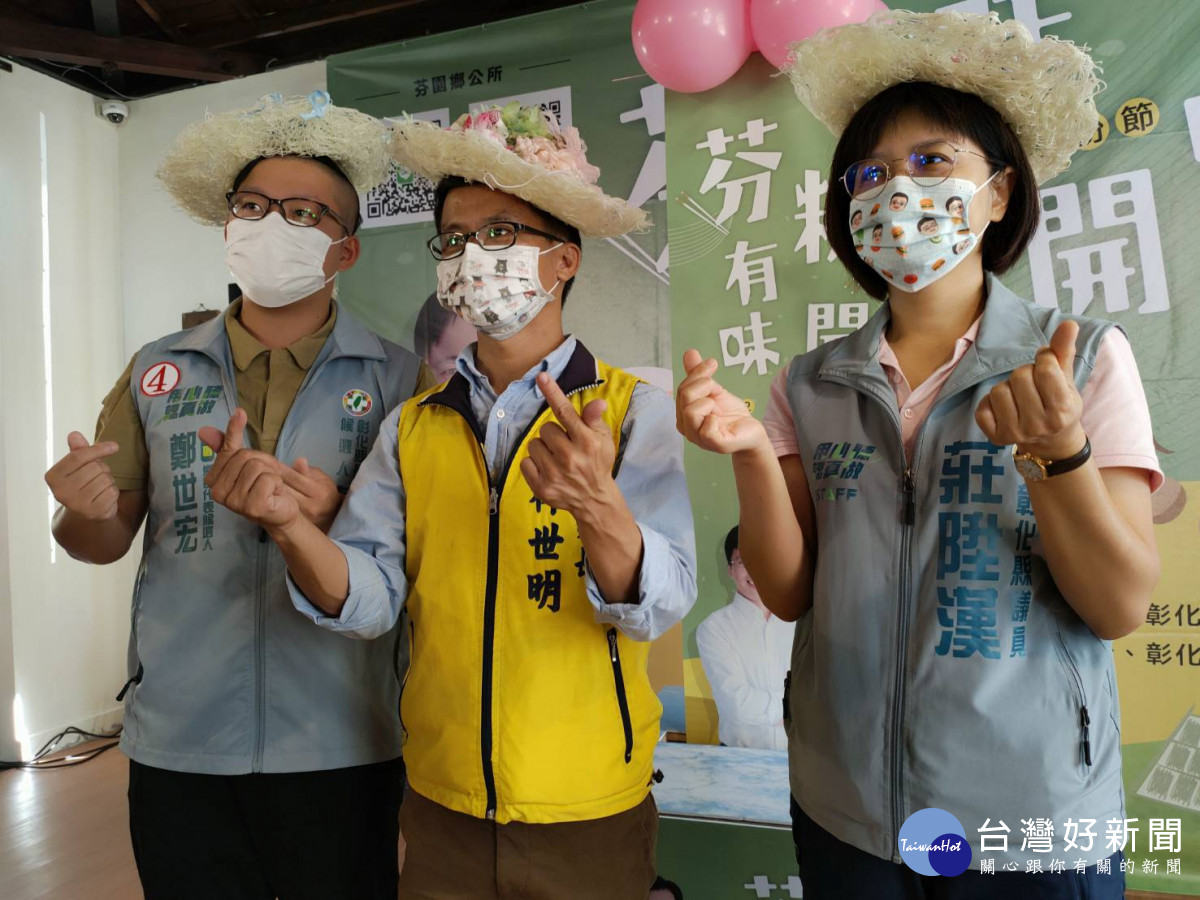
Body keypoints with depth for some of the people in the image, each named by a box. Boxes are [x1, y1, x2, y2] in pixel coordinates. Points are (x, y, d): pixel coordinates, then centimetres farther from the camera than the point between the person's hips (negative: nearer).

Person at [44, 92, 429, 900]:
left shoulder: (395, 378, -5)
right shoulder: (156, 373, 3)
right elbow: (106, 542, 9)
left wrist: (339, 521, -22)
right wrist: (87, 511, -12)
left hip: (340, 749, -2)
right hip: (176, 744, 3)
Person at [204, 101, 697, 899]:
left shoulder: (632, 410, -11)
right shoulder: (414, 426, 1)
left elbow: (658, 607, -20)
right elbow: (367, 600, -6)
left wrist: (595, 504, -39)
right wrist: (291, 526, -24)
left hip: (588, 815, -2)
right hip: (441, 808, 3)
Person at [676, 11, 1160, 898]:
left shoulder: (1085, 356, -7)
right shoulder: (812, 383, -1)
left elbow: (1122, 607, -11)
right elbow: (791, 592, -5)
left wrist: (1056, 452, -27)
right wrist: (752, 454, -20)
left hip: (1032, 822, -1)